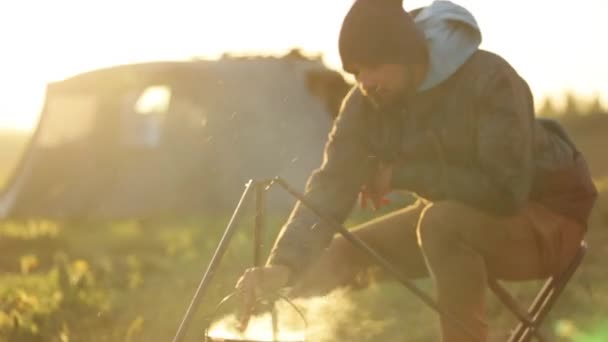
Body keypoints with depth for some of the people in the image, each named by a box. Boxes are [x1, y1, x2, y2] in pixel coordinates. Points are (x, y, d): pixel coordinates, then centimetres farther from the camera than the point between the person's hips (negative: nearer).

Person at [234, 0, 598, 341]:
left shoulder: (490, 81, -27)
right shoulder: (366, 102, -10)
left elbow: (504, 190, -33)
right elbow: (331, 186, -19)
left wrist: (401, 174, -27)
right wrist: (285, 264, -35)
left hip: (545, 218, -6)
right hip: (450, 216, 6)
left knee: (443, 222, -36)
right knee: (338, 255, -7)